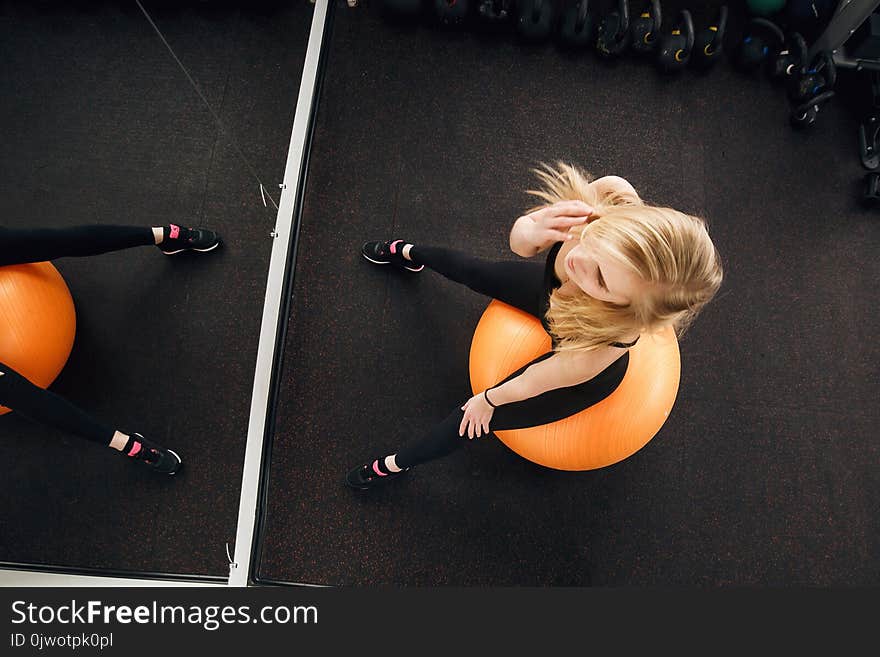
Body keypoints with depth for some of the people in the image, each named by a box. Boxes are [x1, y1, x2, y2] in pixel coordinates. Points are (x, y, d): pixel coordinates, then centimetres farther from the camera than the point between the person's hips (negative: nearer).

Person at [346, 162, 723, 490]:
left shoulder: (597, 349, -49)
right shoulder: (613, 195, -40)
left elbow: (532, 384, -28)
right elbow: (518, 241, -23)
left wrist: (486, 401, -7)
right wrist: (534, 230, -48)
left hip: (581, 374, -4)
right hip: (552, 289, 5)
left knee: (471, 421, 6)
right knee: (469, 270, 23)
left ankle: (395, 465, 39)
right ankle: (410, 254, 62)